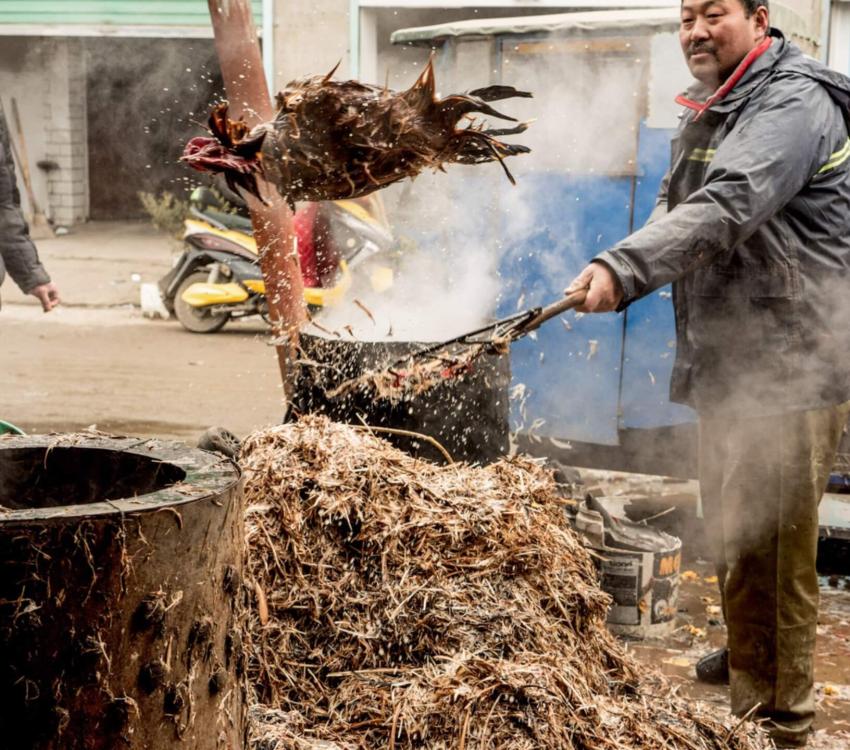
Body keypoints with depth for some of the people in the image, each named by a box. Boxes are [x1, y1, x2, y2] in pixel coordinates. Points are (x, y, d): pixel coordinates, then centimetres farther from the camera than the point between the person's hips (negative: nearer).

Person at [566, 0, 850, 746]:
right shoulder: (707, 111, 16)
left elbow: (725, 208, -29)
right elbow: (677, 211, 23)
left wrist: (622, 267, -39)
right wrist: (626, 278, 5)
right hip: (725, 365, 9)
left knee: (779, 550, -3)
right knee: (731, 537, 21)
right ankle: (747, 659, 41)